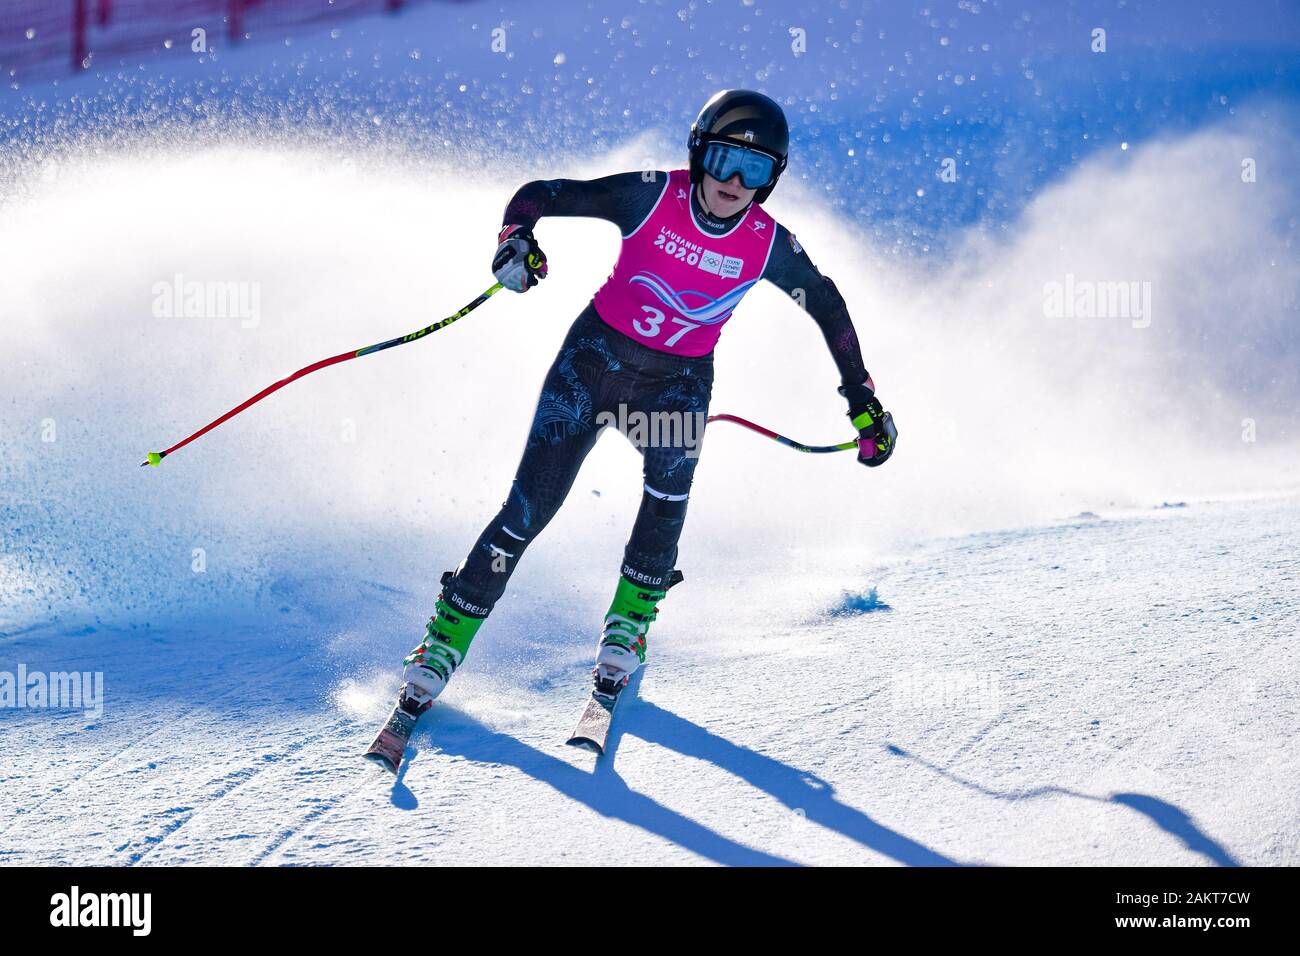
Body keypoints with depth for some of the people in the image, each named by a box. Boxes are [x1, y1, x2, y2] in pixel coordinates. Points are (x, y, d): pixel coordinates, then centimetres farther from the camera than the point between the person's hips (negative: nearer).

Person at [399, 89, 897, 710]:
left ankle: (630, 620, -8)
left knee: (671, 478, -28)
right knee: (531, 504, -9)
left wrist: (863, 403, 8)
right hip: (598, 352, -1)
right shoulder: (652, 197, -17)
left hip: (679, 379, 1)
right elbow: (540, 195, -13)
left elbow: (828, 307, 5)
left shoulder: (768, 245, -12)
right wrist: (517, 240, -35)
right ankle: (448, 635, 3)